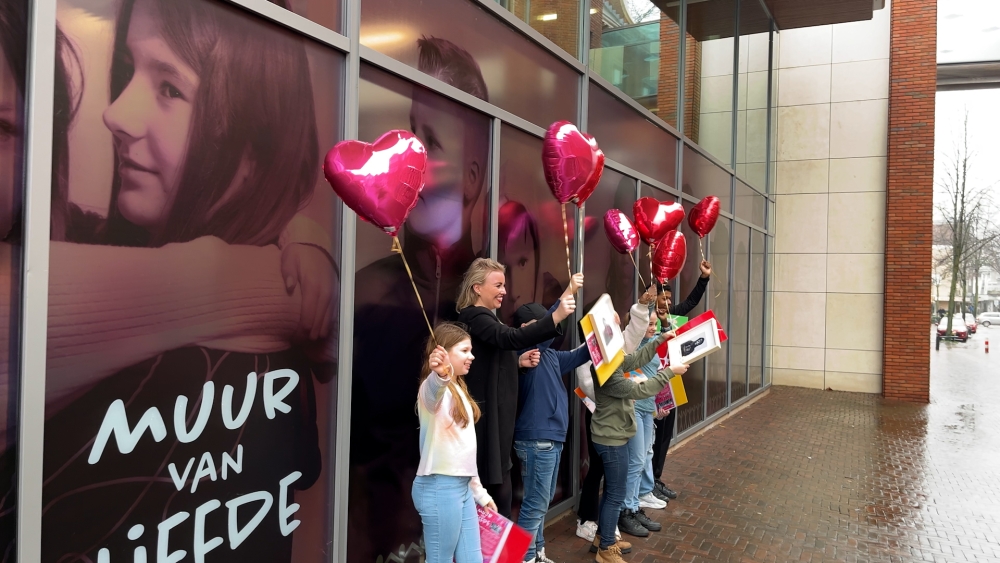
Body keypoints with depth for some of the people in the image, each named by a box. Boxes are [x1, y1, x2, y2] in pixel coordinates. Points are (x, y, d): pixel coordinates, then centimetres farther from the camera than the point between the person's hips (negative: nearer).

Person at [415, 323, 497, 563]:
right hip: (439, 487, -9)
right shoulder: (435, 387, -12)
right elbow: (433, 391, -40)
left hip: (462, 486, 9)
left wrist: (480, 492, 22)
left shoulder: (458, 390, 16)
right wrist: (440, 375, -63)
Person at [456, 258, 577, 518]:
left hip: (497, 415, 10)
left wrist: (520, 361, 4)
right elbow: (511, 338, -34)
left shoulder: (484, 318, 17)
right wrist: (556, 317, -43)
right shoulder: (474, 318, -16)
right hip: (486, 416, -10)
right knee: (495, 486, -5)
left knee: (498, 484, 15)